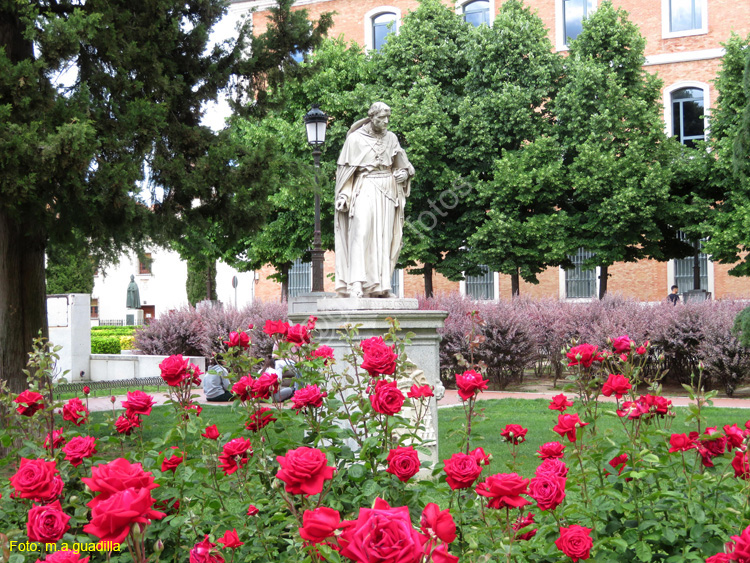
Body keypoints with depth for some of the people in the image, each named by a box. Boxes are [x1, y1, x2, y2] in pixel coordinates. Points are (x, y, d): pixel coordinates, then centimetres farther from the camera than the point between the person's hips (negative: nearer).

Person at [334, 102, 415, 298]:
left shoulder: (391, 138, 12)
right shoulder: (355, 138, 0)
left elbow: (402, 163, 20)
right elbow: (345, 168, -1)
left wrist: (404, 172, -3)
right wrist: (343, 195, -10)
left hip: (387, 191, 5)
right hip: (364, 190, -5)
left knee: (385, 237, 2)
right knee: (360, 233, -17)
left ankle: (381, 284, 5)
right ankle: (356, 284, -21)